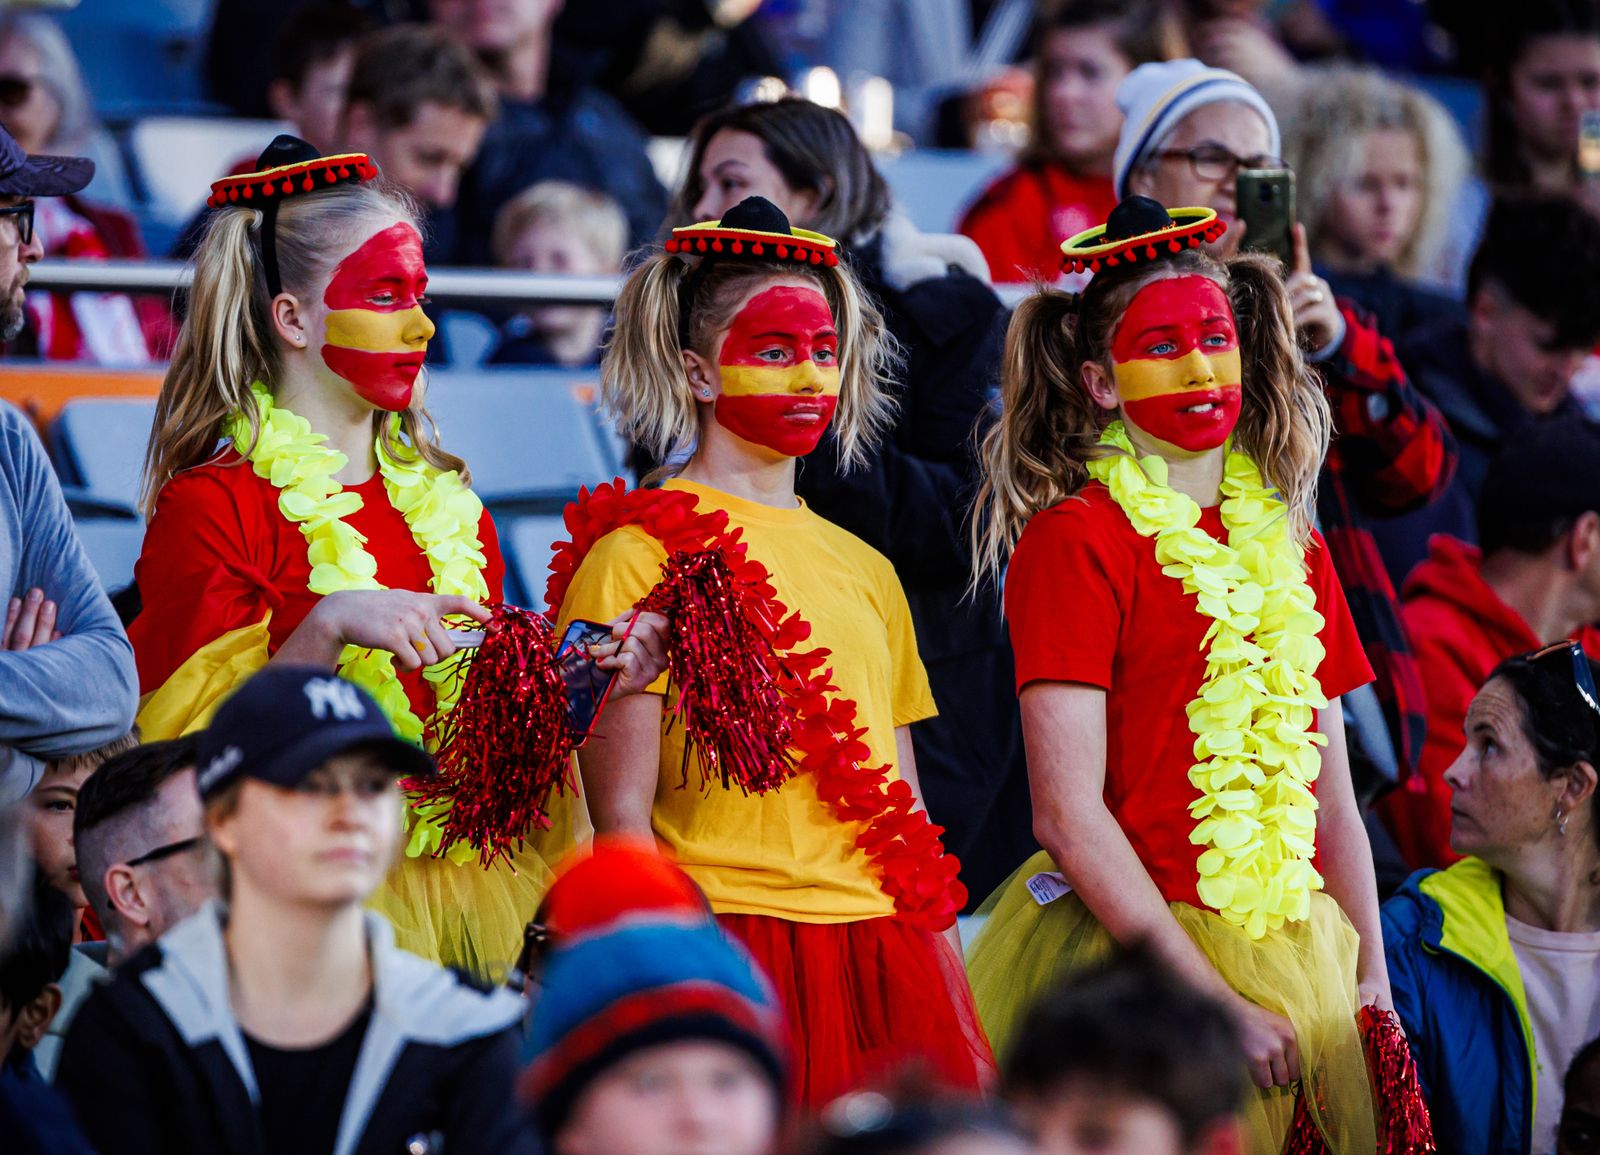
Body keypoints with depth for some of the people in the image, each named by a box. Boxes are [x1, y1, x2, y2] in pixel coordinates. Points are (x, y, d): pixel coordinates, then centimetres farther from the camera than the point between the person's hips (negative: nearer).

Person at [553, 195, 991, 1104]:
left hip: (887, 961, 6)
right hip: (735, 953, -6)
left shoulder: (864, 569, 18)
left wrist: (956, 1012, 11)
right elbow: (621, 816, -6)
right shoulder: (640, 551, -1)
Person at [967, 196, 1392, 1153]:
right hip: (1139, 961, -6)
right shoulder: (1072, 541, -7)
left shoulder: (1291, 546, 12)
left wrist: (1373, 984, 6)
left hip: (1298, 963, 6)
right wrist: (1215, 999, -16)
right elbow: (1069, 812, -13)